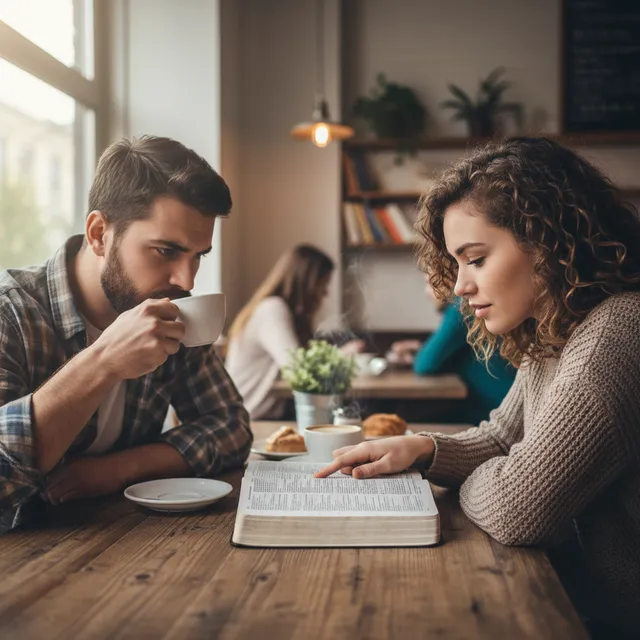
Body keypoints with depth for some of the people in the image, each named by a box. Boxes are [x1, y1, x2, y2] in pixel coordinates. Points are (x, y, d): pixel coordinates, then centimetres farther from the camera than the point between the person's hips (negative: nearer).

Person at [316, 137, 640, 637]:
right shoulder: (546, 342, 5)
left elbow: (513, 508, -29)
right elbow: (500, 440, 16)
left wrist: (467, 482, -6)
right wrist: (423, 448, -4)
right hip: (583, 595, 7)